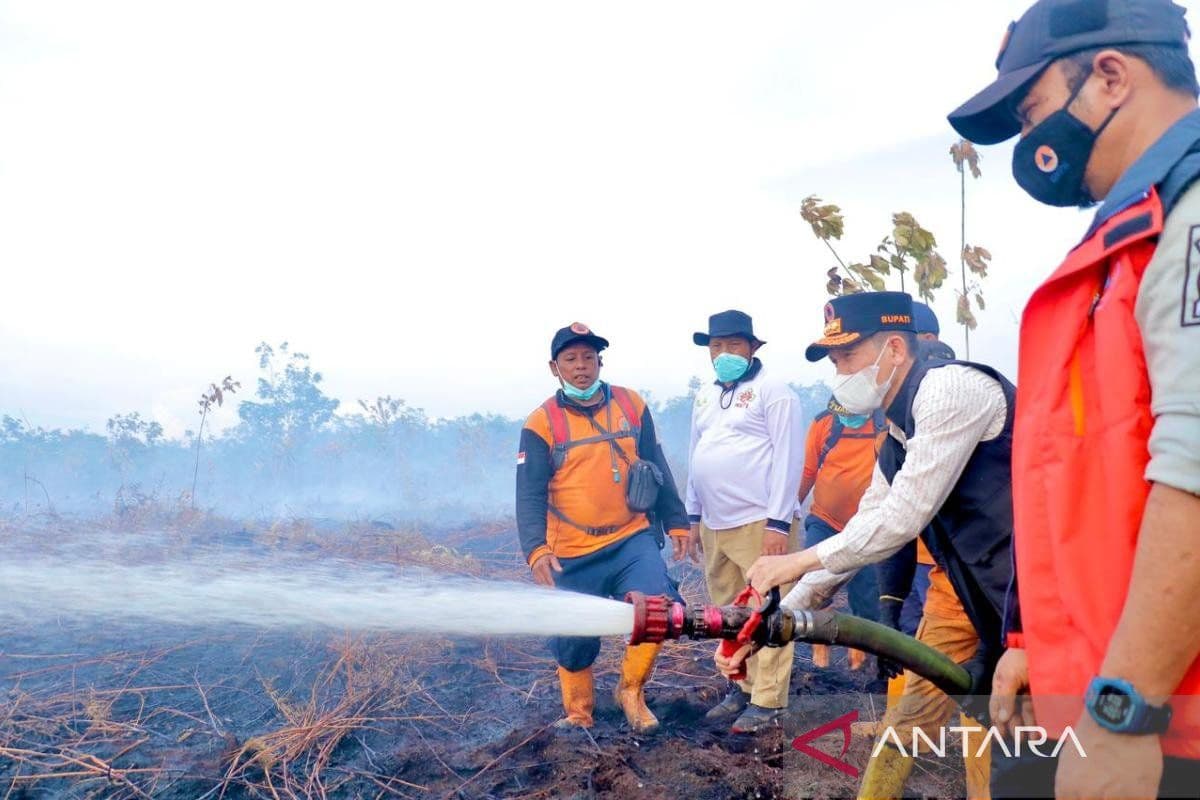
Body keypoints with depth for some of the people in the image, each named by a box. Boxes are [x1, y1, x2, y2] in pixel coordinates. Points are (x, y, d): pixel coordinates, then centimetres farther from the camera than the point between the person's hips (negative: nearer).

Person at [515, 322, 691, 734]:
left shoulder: (631, 405, 2)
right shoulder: (541, 423, -7)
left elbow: (657, 468, 9)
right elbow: (530, 496, -12)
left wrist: (676, 522, 8)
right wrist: (536, 550, -25)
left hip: (633, 541, 2)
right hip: (573, 555, -1)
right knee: (574, 641, 7)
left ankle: (631, 691, 10)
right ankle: (578, 715, 35)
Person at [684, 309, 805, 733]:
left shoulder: (772, 390, -6)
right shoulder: (705, 397, 16)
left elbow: (788, 458, -12)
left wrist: (778, 522, -16)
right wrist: (694, 516, 16)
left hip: (759, 523, -7)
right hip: (714, 525, 7)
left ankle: (768, 701, 7)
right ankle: (740, 687, 26)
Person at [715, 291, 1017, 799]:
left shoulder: (949, 390, -17)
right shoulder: (895, 444, 11)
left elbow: (903, 518, -21)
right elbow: (858, 537, 14)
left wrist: (800, 561, -12)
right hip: (978, 589, 9)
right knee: (911, 715, 11)